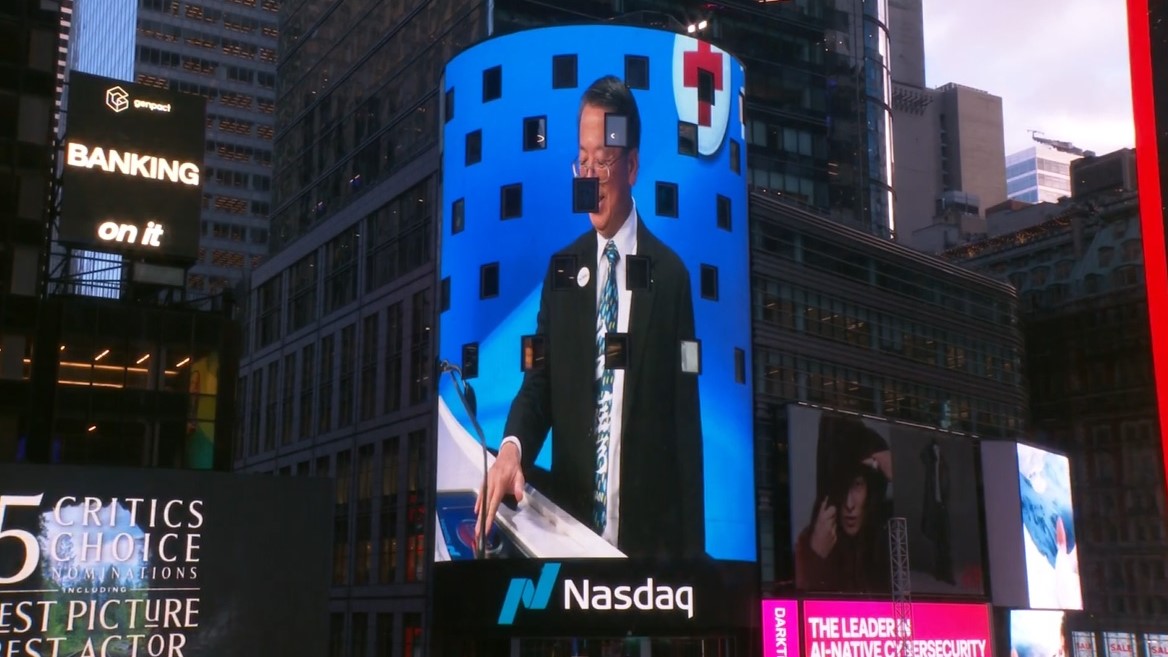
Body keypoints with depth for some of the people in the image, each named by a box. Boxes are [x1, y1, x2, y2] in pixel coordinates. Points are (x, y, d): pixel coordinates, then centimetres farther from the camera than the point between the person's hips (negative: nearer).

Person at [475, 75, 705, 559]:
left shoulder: (669, 274, -3)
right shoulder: (562, 268, 7)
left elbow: (685, 417, -3)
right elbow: (538, 383, 3)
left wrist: (692, 549, -4)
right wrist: (512, 447, -20)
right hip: (571, 523, 3)